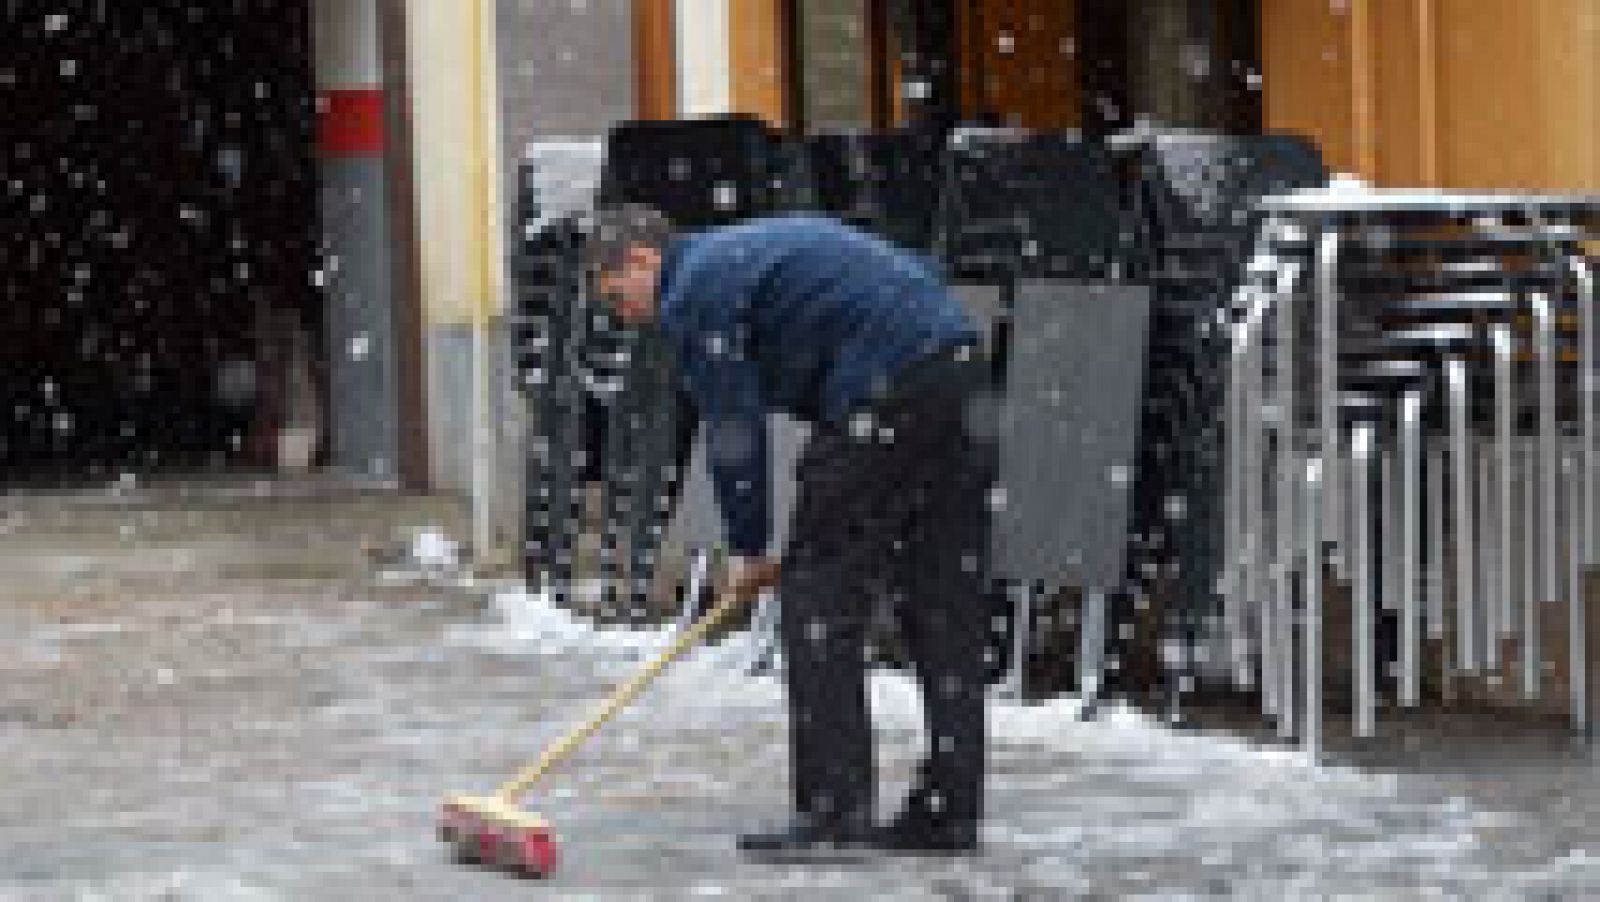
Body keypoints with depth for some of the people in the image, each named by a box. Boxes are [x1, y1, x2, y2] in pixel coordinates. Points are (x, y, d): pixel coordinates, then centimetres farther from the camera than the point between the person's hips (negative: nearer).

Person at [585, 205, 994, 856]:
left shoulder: (694, 295, -1)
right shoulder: (740, 254, 28)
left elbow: (734, 433, -1)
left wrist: (748, 548, 10)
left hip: (889, 391, -9)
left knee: (818, 589, -2)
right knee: (948, 604, 9)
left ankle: (833, 807, -4)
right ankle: (948, 813, 12)